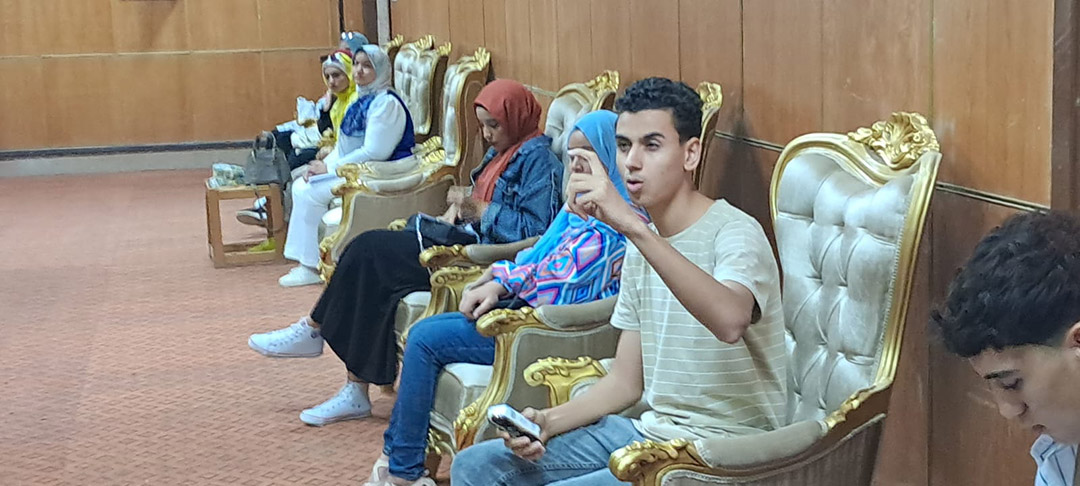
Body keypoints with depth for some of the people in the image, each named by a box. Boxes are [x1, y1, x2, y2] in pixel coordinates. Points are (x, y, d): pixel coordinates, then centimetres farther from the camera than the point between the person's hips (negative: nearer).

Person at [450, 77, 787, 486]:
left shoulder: (735, 232, -15)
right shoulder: (642, 248, 12)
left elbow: (729, 321, -39)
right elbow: (626, 382, 14)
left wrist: (632, 226, -43)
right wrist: (549, 422, -4)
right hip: (651, 431, 8)